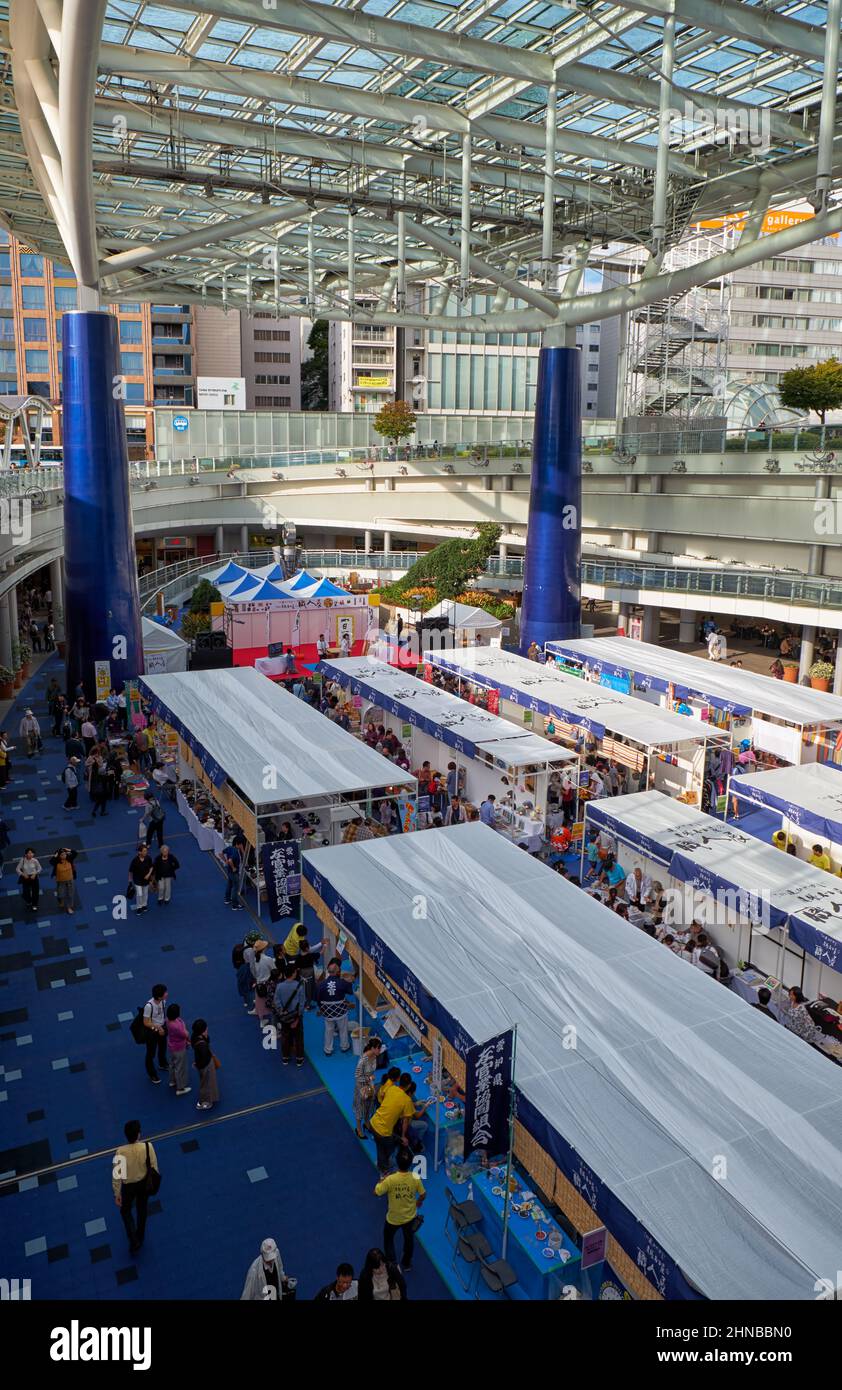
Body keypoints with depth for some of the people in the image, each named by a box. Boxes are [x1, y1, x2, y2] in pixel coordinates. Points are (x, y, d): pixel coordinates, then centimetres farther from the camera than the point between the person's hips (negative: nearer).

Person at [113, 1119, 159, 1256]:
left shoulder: (120, 1152, -31)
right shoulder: (148, 1147, -28)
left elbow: (117, 1174, -20)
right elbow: (154, 1167, -13)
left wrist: (117, 1193, -5)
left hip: (128, 1186, -2)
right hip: (144, 1183, 2)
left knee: (125, 1211, 28)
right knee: (141, 1211, 28)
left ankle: (134, 1241, 23)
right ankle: (140, 1238, 48)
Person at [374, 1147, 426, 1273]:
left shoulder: (390, 1179, -32)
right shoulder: (415, 1178, -24)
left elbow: (376, 1193, -19)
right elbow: (423, 1194, -8)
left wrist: (381, 1181, -2)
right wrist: (418, 1202, 14)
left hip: (393, 1218, -2)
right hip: (410, 1216, 2)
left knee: (388, 1239, 27)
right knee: (409, 1239, 29)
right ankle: (406, 1264, 47)